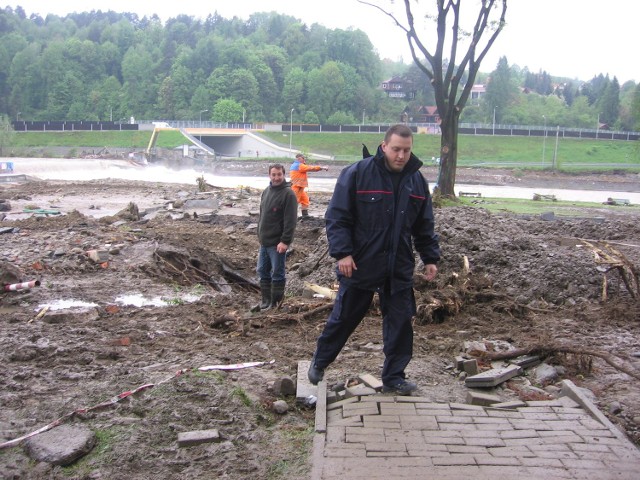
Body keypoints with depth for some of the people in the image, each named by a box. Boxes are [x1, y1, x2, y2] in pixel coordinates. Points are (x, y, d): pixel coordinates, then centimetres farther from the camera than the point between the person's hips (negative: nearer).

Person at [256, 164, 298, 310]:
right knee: (262, 271, 13)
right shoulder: (265, 192, 12)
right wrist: (260, 235, 17)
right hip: (264, 242, 8)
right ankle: (265, 300, 23)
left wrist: (285, 241, -22)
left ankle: (275, 303, 9)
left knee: (277, 273, 1)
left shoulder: (288, 194, -13)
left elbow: (290, 221, -18)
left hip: (277, 243, -8)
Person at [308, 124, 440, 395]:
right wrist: (342, 252, -17)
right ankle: (319, 362, 30)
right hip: (359, 265, -4)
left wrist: (431, 258, 10)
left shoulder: (416, 180, 6)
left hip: (399, 269, 4)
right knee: (344, 317, 8)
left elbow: (424, 226, 15)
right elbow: (337, 217, -10)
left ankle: (393, 377, 21)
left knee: (400, 322, 6)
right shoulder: (357, 174, -10)